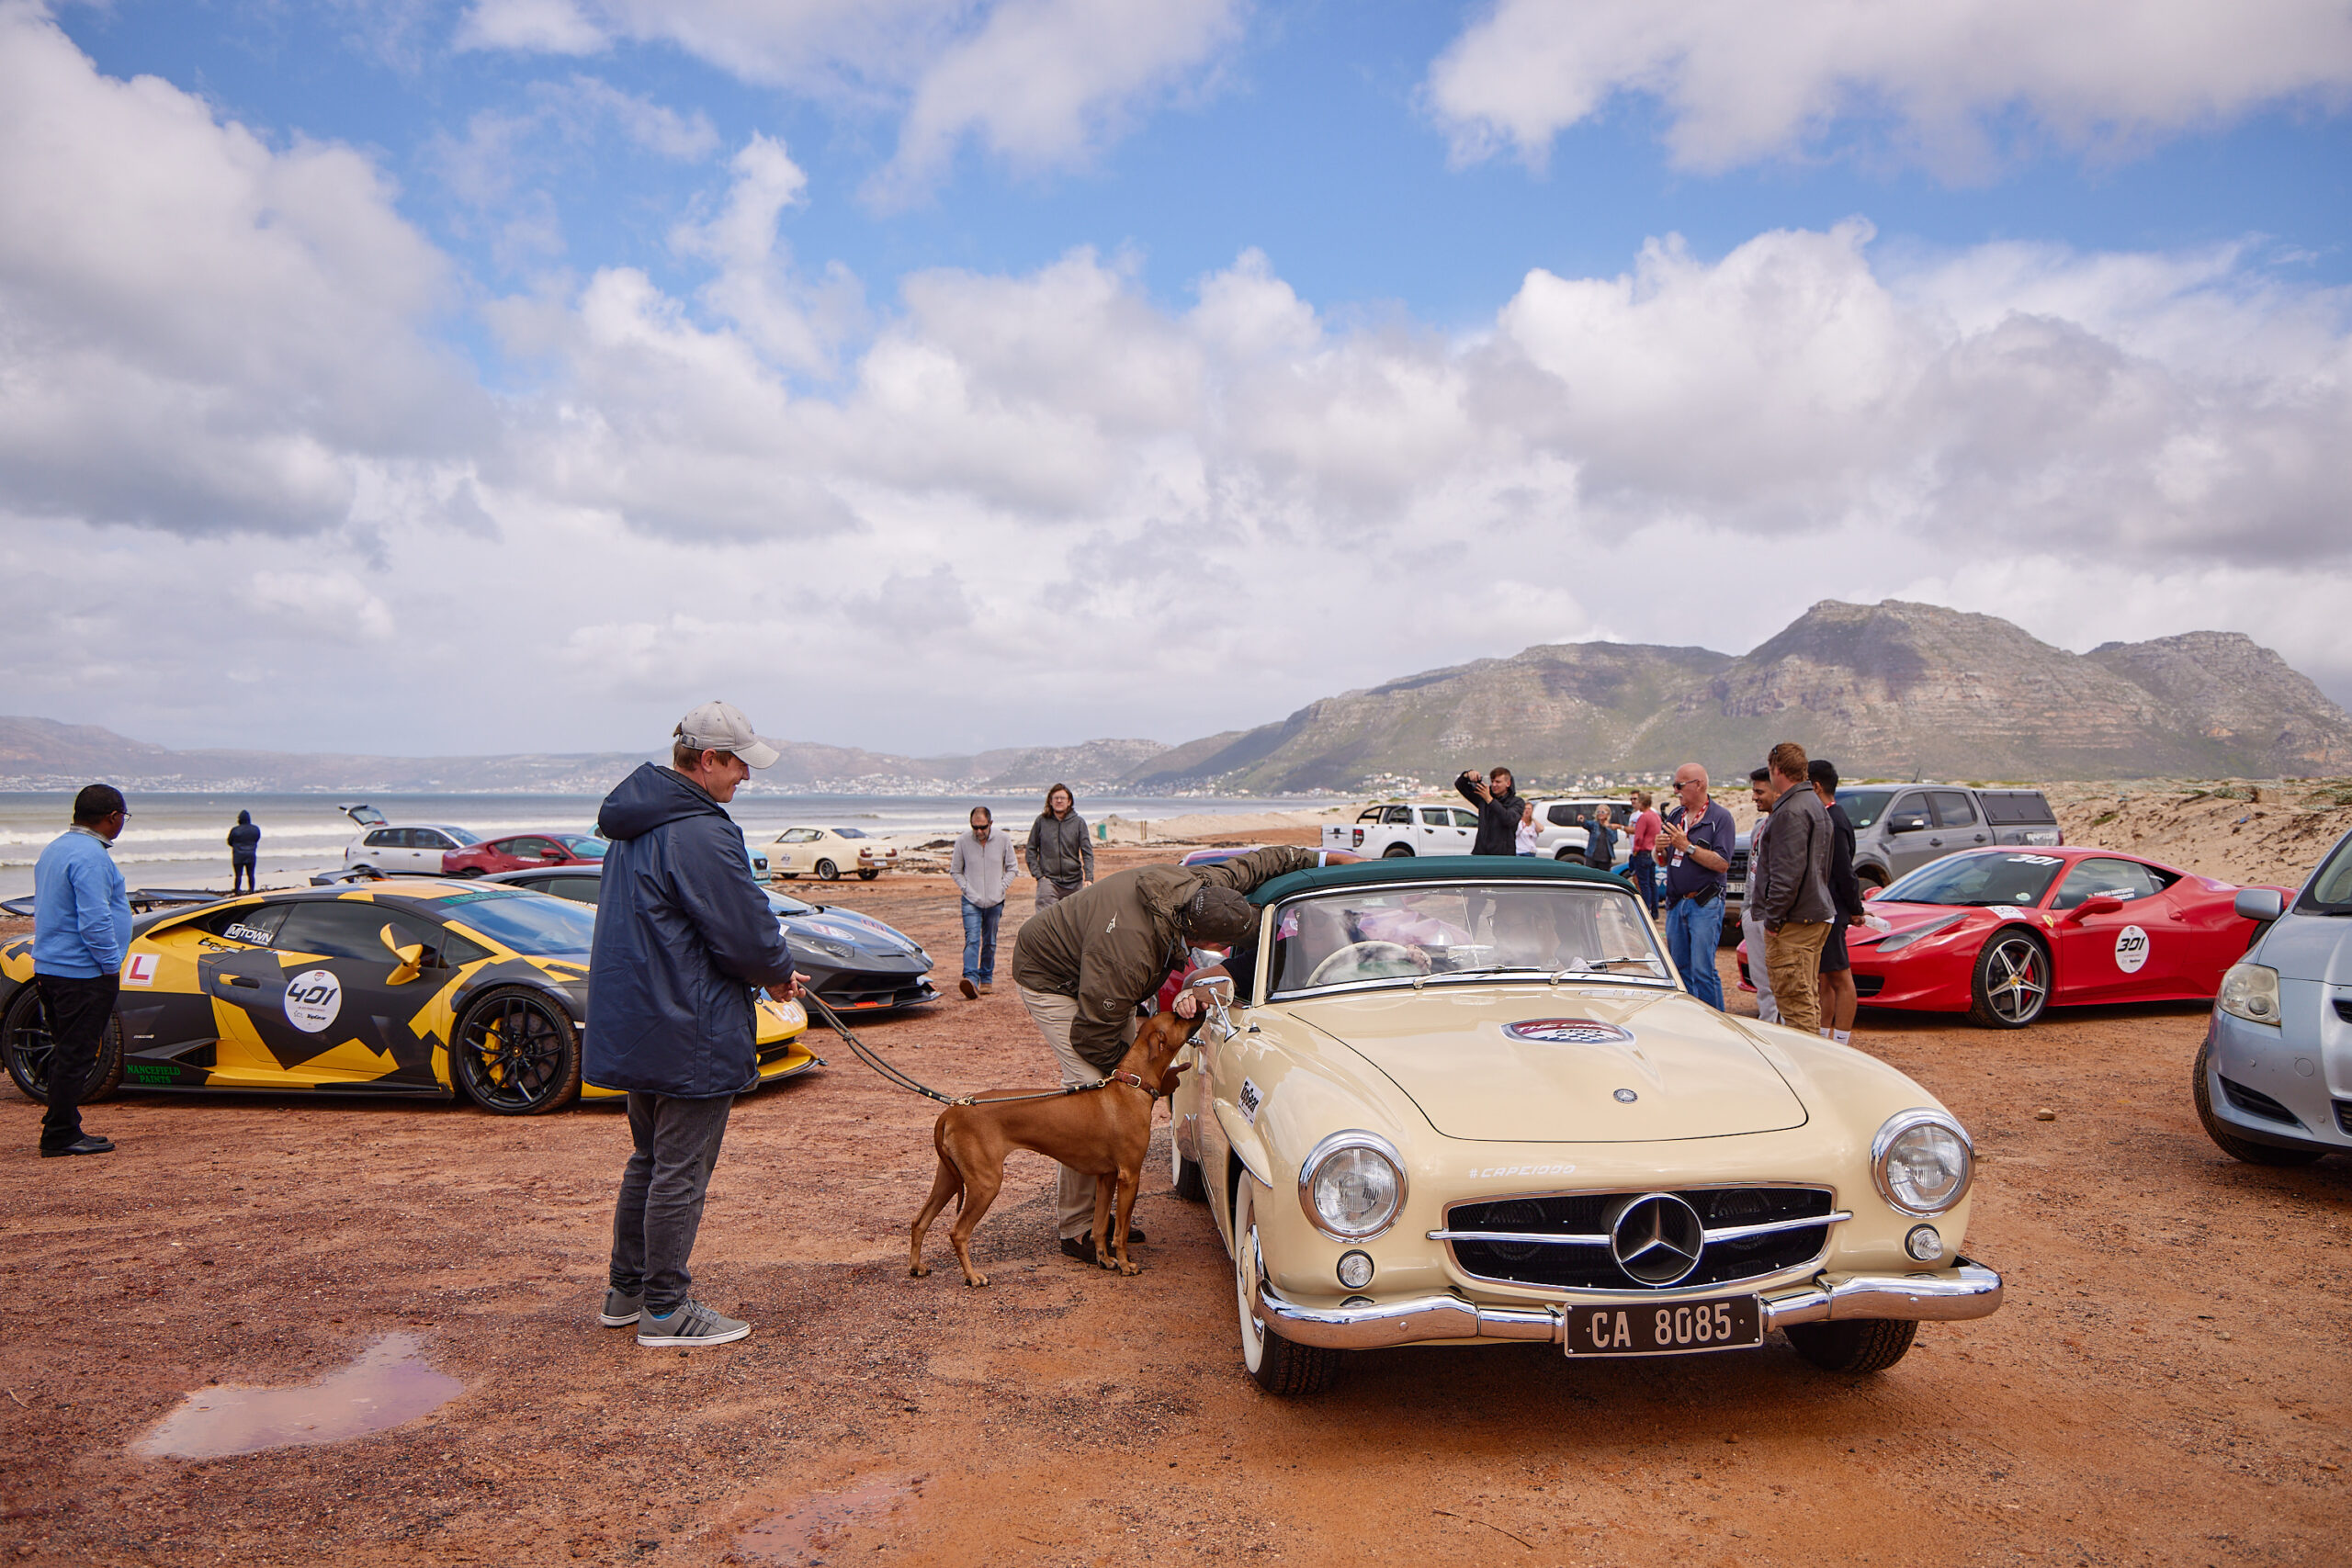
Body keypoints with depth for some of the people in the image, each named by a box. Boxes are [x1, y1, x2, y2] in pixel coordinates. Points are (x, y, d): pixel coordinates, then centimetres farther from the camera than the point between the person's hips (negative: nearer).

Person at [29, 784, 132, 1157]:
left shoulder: (55, 849, 15)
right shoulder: (91, 856, -17)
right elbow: (94, 921, -23)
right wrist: (112, 965, -12)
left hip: (49, 968, 10)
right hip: (84, 973, -10)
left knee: (68, 1053, 16)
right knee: (76, 1055, -3)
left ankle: (61, 1130, 22)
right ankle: (60, 1136, 3)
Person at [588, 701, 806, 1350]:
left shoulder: (633, 823, 11)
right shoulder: (700, 833, -22)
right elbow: (745, 932, -21)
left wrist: (764, 970, 13)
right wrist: (778, 972, 1)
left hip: (633, 1025, 10)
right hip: (690, 1035, -10)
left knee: (649, 1159, 21)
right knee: (681, 1171, 1)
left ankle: (626, 1291, 31)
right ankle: (664, 1310, 12)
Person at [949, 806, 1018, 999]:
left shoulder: (1003, 841, -2)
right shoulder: (962, 842, -5)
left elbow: (1012, 868, 9)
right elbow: (955, 871, 5)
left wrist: (1001, 888, -3)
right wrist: (967, 889, -6)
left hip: (995, 902, 2)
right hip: (971, 901, -2)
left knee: (990, 943, 10)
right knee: (972, 939, -17)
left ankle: (986, 978, 23)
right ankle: (971, 979, -28)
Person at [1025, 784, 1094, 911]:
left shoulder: (1079, 822, 2)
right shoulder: (1041, 821, 3)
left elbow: (1087, 853, 0)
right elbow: (1031, 850, 9)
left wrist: (1089, 878, -12)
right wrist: (1037, 874, -1)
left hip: (1074, 882, 1)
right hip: (1048, 880, -1)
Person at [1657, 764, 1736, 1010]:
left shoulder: (1720, 817, -6)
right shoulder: (1673, 815, 13)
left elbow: (1722, 863, -16)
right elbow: (1663, 861, 17)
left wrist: (1687, 847, -17)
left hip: (1705, 904, -7)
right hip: (1676, 903, 7)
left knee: (1702, 970, -10)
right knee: (1679, 968, 10)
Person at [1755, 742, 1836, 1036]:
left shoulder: (1791, 811, -17)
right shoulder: (1815, 804, 17)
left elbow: (1788, 871, -23)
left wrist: (1774, 918, -17)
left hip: (1795, 922, -11)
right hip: (1817, 913, 11)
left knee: (1794, 998, -8)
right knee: (1808, 997, 17)